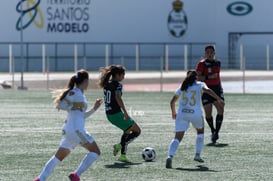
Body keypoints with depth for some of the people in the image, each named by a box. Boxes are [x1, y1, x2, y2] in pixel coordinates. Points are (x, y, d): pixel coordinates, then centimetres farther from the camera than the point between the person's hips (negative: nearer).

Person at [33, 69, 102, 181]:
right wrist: (74, 107, -12)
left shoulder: (80, 94, 20)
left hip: (68, 130, 10)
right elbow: (60, 105, -13)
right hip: (76, 130, -10)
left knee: (59, 157, 12)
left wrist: (94, 109, 20)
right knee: (95, 151, -4)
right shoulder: (75, 92, -8)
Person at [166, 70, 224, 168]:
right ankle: (197, 155, 27)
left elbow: (172, 102, 28)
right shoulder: (200, 85, 12)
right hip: (196, 114, -2)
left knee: (177, 137, -3)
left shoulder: (182, 87, 22)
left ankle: (170, 156, -27)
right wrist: (218, 99, -19)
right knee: (200, 131, 28)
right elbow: (207, 90, -12)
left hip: (182, 113, 2)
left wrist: (173, 112, 44)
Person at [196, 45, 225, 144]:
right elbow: (198, 77, -14)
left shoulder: (217, 63, 12)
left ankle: (216, 132, -7)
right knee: (208, 114, 0)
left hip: (217, 88, 4)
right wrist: (209, 77, -25)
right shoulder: (201, 64, -5)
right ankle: (213, 131, 24)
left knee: (221, 110, -13)